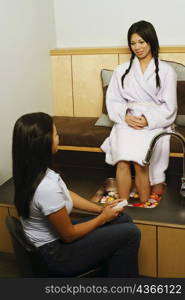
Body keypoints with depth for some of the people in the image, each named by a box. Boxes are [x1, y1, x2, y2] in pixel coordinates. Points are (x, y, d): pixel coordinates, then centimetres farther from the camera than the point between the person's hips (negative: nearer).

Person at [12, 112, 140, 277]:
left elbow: (67, 195, 8)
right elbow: (69, 235, -22)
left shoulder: (32, 170, -7)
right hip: (55, 253, -8)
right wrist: (103, 218, -7)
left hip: (53, 234, 8)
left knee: (123, 219, 10)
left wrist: (101, 209, 2)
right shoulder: (46, 188, -35)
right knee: (130, 233, -6)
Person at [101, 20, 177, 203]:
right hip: (127, 121, 2)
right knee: (122, 161, -28)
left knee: (139, 160, -29)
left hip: (154, 123, -2)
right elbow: (113, 100, 9)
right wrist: (126, 117, -10)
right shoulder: (122, 70, 15)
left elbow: (169, 107, 2)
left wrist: (148, 120, -14)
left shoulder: (166, 71, 7)